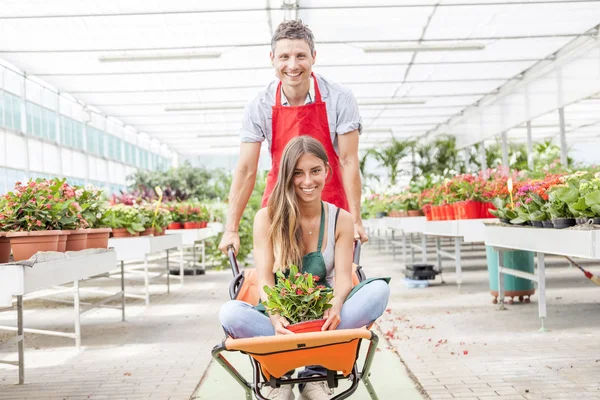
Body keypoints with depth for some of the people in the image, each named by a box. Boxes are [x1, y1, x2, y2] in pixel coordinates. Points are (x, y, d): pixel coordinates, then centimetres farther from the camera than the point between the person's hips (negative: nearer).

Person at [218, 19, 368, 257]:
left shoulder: (340, 100, -12)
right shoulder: (259, 107, -8)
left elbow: (348, 162, -9)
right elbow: (246, 170, -6)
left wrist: (355, 221, -11)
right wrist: (231, 229, -9)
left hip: (330, 203, -1)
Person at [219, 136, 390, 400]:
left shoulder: (341, 220, 2)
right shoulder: (267, 218, -3)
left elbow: (343, 278, -6)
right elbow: (264, 278, -9)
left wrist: (336, 306, -31)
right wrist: (275, 315, -31)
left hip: (324, 316, 2)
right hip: (281, 317, -2)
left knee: (379, 290, -27)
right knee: (230, 313, -32)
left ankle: (315, 371, -26)